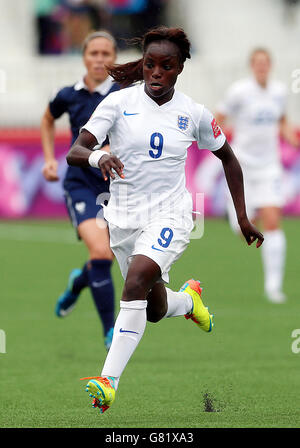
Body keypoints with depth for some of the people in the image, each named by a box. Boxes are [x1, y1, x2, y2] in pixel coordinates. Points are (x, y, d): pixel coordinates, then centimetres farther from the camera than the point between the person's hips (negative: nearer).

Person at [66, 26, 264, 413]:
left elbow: (227, 157, 14)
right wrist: (96, 157, -39)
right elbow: (73, 153, -16)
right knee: (154, 311, 13)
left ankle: (109, 381, -32)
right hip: (123, 217, 2)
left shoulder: (194, 114, -2)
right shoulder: (119, 103, -7)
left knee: (137, 279, -29)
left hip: (169, 215, -2)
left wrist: (242, 216, 12)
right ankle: (188, 299, 52)